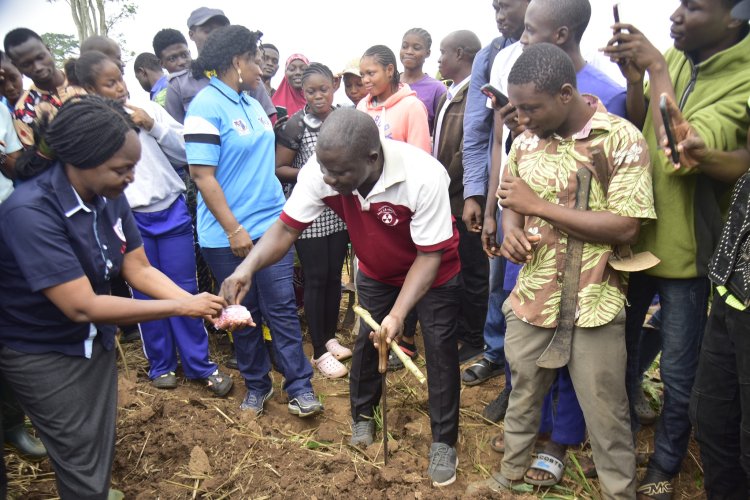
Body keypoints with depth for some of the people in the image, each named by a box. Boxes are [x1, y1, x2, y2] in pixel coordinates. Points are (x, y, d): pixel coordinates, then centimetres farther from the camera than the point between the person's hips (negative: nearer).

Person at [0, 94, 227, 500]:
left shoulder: (108, 195, -9)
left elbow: (139, 270, -6)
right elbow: (82, 307, -32)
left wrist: (202, 306, -21)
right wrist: (181, 307, -29)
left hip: (96, 340, 6)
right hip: (43, 356, -6)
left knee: (102, 452, 19)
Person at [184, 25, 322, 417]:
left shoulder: (252, 103, 11)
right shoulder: (206, 108, -11)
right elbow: (203, 175, -16)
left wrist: (282, 211, 15)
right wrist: (233, 230, -19)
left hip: (271, 225, 5)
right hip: (229, 236, -5)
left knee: (281, 307, 4)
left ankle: (299, 387, 13)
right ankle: (256, 385, 27)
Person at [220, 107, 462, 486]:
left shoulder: (424, 178, -40)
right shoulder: (320, 172, -30)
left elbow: (430, 255, -31)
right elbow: (287, 227, -22)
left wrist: (398, 313, -42)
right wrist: (248, 267, -40)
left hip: (434, 270, -3)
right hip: (376, 271, 4)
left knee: (439, 349, 1)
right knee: (365, 339, 13)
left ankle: (443, 440, 23)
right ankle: (362, 415, 40)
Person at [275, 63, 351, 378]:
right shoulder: (296, 125, -10)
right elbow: (278, 168, -7)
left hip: (339, 211, 5)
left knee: (334, 276, 13)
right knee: (315, 279, 1)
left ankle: (330, 337, 30)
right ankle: (320, 352, 13)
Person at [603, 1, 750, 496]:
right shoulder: (673, 58, 1)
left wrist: (657, 71, -22)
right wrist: (635, 79, -11)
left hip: (686, 247, -5)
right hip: (635, 233, 6)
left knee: (678, 373, 9)